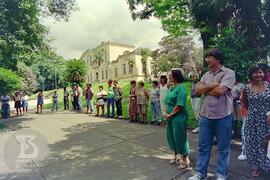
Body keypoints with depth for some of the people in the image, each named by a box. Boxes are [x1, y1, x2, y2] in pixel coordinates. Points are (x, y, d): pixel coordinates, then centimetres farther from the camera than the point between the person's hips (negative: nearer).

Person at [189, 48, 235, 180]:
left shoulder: (228, 73, -7)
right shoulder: (206, 75, 11)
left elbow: (219, 91, -21)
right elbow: (197, 90, 0)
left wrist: (204, 89, -5)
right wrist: (212, 85, -12)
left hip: (223, 116, -5)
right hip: (205, 115, 5)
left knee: (223, 148, 12)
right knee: (203, 146, 12)